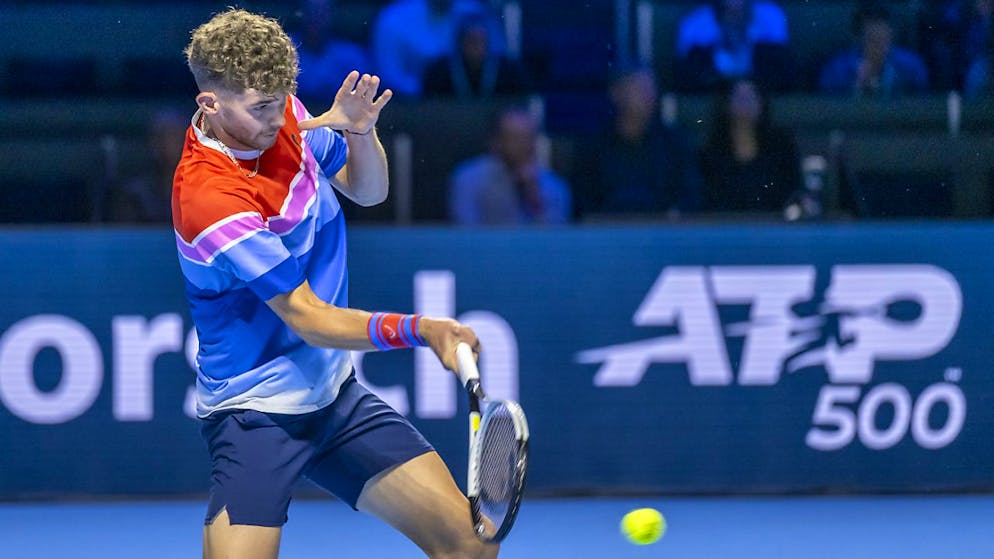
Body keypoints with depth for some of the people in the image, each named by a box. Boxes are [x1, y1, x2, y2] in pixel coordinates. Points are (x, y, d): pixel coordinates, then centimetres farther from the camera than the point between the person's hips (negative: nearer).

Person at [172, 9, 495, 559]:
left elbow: (366, 189, 12)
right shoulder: (209, 199, -27)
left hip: (335, 392, 8)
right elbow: (310, 320, -24)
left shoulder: (278, 113, -4)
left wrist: (360, 130, -10)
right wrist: (416, 329, -35)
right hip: (257, 412, -7)